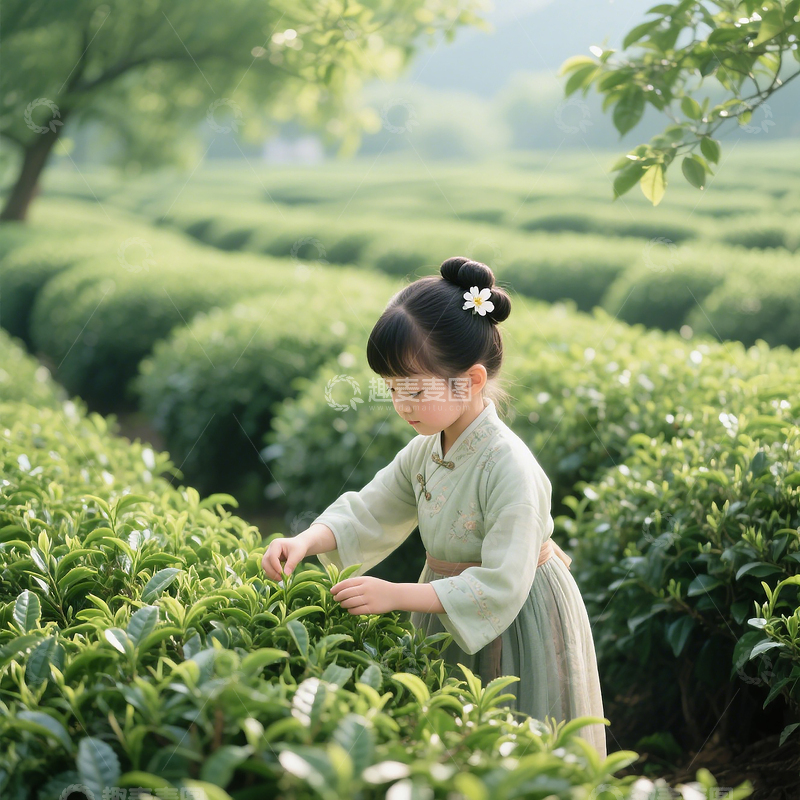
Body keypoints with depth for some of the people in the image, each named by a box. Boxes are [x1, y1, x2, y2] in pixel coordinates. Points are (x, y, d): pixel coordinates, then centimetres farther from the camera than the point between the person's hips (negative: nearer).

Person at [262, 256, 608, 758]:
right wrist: (307, 541, -13)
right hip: (449, 615, 7)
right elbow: (367, 513, 7)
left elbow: (501, 588, -30)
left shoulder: (509, 468, -28)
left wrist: (396, 595, -31)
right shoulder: (424, 451, -3)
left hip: (517, 630, -7)